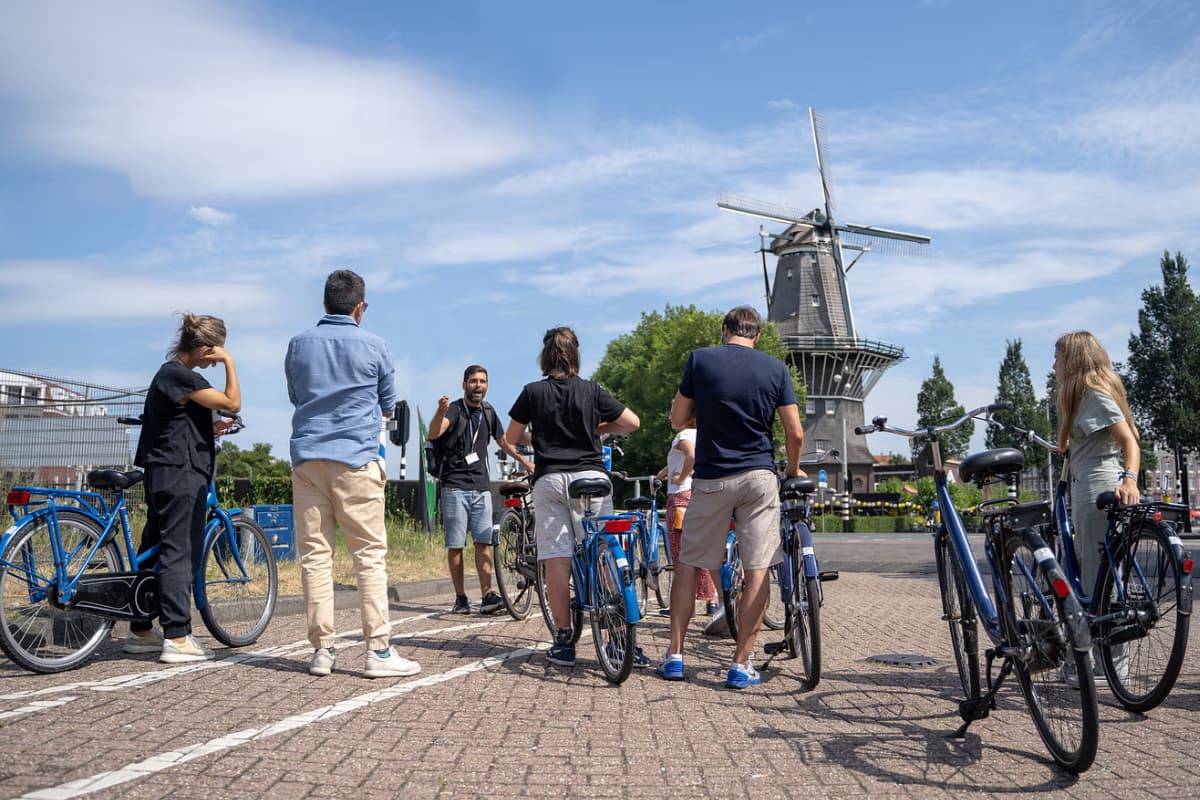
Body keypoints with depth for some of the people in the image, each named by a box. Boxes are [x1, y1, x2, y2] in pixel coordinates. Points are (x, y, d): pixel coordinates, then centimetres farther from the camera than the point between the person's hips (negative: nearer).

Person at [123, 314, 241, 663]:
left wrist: (209, 430, 14)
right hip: (181, 475, -10)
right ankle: (177, 638, -8)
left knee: (153, 550, 13)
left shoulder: (168, 373, 20)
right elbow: (232, 402, -17)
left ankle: (140, 631, 22)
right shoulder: (180, 375, -12)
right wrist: (230, 363, -11)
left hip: (161, 475, 10)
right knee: (179, 554, -9)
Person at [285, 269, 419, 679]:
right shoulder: (374, 346, 1)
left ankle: (322, 649, 7)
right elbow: (388, 405, 13)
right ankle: (378, 651, -3)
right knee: (370, 554, -2)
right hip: (356, 458, -3)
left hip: (306, 458, 4)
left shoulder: (299, 344, 10)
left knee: (315, 554, 6)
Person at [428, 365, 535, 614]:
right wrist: (441, 412, -46)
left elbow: (503, 441, 28)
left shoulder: (488, 411, 12)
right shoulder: (455, 410, -7)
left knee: (484, 542, -3)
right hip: (455, 486, -4)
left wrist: (525, 462, 30)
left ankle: (487, 596, -4)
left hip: (481, 486, 5)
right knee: (455, 545, 0)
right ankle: (460, 598, 7)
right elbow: (433, 434, -26)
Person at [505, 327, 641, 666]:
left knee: (557, 560, 1)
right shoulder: (591, 390, 7)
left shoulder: (533, 391, 5)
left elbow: (511, 438, 10)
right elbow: (632, 422, 8)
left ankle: (564, 641, 3)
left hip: (549, 480, 0)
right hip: (590, 477, 0)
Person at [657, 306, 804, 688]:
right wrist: (793, 470, 16)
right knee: (758, 570, 4)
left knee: (688, 563, 12)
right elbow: (795, 434, -1)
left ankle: (675, 655, 14)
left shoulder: (700, 359, -1)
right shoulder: (775, 368, 2)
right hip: (759, 477, 0)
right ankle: (742, 664, 4)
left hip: (711, 478, 0)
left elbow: (678, 419, 4)